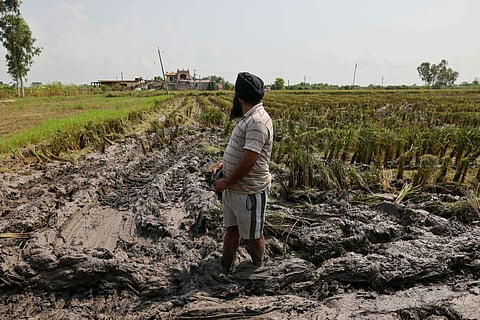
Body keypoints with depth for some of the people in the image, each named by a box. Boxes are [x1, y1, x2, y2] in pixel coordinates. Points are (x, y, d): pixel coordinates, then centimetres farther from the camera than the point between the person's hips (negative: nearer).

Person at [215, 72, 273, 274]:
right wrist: (225, 163, 8)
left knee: (253, 235, 11)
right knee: (231, 229, 19)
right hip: (233, 188, 9)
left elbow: (249, 161, -27)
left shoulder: (257, 122, -24)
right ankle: (225, 270, 35)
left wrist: (225, 182, -17)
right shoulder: (249, 118, 9)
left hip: (249, 191, -9)